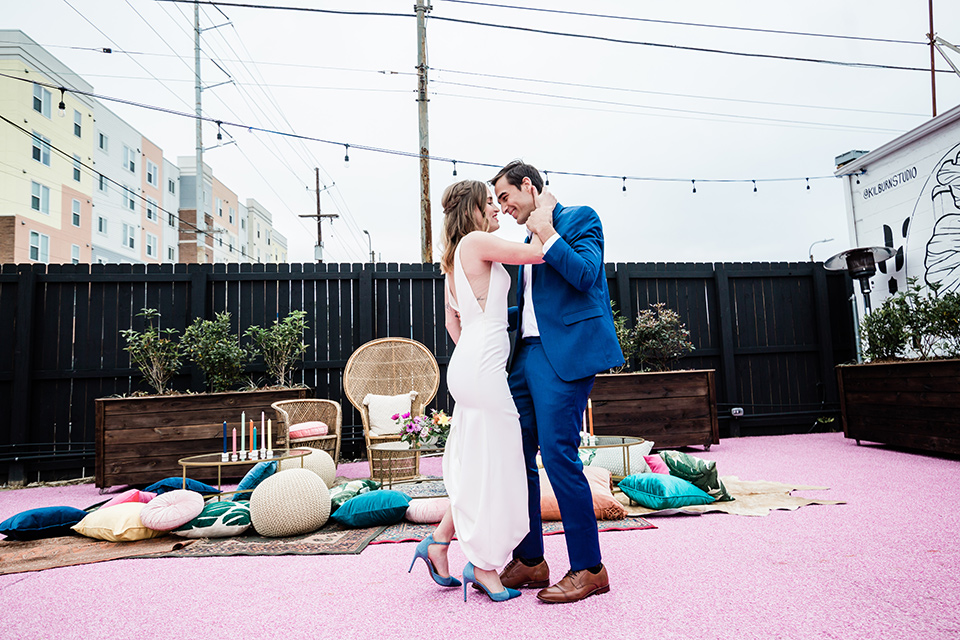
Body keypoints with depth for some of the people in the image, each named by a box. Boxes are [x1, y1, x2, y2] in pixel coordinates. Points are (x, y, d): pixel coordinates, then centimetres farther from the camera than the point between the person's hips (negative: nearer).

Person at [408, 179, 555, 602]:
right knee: (491, 464, -1)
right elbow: (536, 253, -13)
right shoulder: (477, 241, -8)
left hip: (466, 364, 10)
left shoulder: (455, 257, 20)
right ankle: (484, 565, 11)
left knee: (476, 464, 16)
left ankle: (438, 543, 23)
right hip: (483, 369, -10)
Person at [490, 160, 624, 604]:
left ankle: (588, 568, 4)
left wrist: (548, 235, -9)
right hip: (529, 352, 9)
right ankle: (529, 561, 18)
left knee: (557, 454, -11)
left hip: (567, 352, -8)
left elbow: (586, 275, -15)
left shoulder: (580, 218, 1)